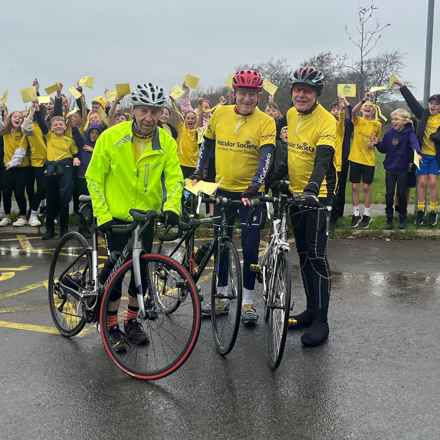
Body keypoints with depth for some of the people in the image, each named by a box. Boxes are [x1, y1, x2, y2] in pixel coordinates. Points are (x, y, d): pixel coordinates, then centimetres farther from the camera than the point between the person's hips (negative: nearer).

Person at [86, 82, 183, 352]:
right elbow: (94, 178, -7)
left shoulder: (167, 143, -6)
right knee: (116, 268, -5)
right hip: (116, 215, -3)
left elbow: (175, 179, -8)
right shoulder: (111, 137, -12)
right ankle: (111, 327, 11)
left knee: (141, 270, 8)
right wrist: (103, 215, -13)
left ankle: (132, 322, 26)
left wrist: (171, 207, -27)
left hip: (147, 216, 3)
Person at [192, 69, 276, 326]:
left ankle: (248, 301, 13)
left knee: (250, 248, 0)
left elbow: (266, 156, -21)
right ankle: (221, 298, 24)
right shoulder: (220, 114, 1)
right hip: (223, 189, 4)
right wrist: (199, 172, 9)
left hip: (250, 194, -4)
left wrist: (255, 186, -32)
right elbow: (208, 144, 14)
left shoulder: (266, 122, -10)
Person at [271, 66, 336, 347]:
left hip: (318, 195, -7)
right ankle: (311, 309, 24)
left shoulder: (327, 122, -17)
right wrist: (277, 176, 11)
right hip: (295, 193, 7)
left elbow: (323, 159, -30)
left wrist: (312, 188, -44)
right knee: (303, 254, 13)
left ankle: (321, 320, -2)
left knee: (316, 256, -8)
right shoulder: (292, 114, 5)